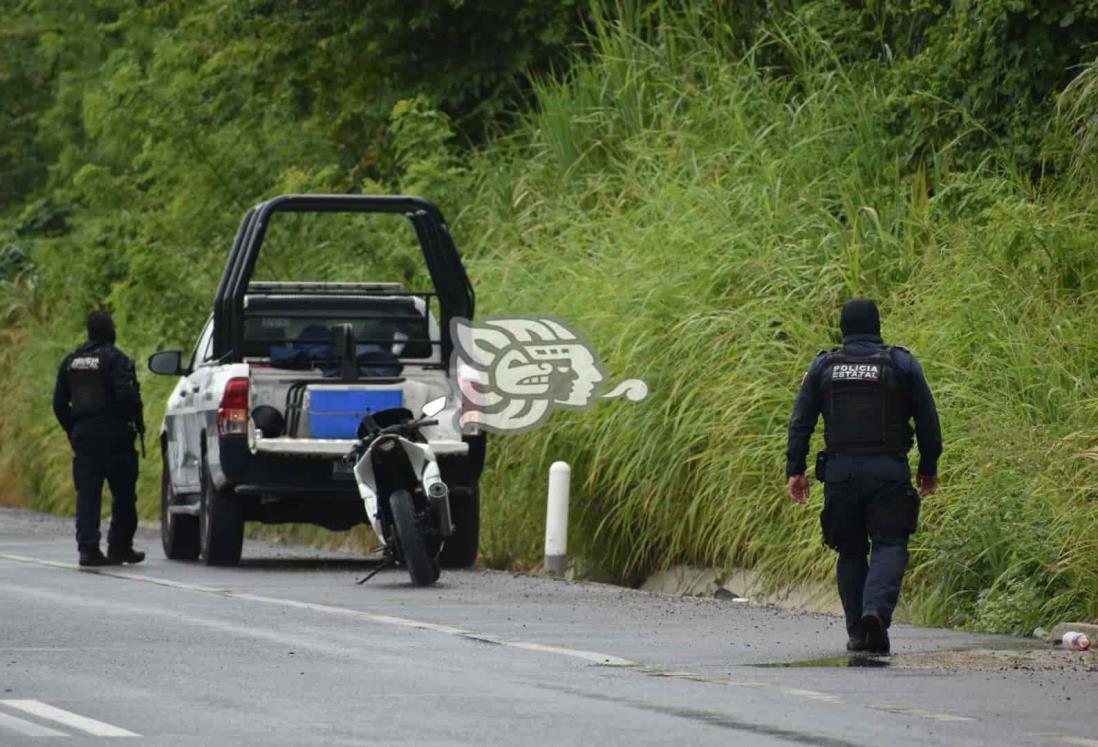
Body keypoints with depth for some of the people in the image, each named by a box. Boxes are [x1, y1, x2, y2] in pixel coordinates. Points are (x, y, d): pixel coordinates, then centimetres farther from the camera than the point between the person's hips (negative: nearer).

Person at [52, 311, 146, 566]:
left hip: (83, 433, 5)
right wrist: (138, 421, -5)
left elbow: (59, 402, 14)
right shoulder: (114, 359, -9)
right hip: (114, 435, -5)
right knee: (123, 495, 6)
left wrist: (72, 431, 21)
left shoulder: (71, 361, 12)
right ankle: (119, 547, 8)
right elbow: (126, 394, -20)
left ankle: (88, 548, -8)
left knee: (87, 493, 2)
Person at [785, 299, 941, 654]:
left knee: (851, 552, 12)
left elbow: (800, 422, 5)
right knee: (890, 546, -2)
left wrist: (795, 469, 7)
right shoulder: (902, 364, 3)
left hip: (840, 471, 2)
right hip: (888, 471, -2)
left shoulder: (823, 366, 7)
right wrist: (929, 468, 14)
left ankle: (857, 632, 9)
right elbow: (927, 421, 4)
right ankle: (876, 610, -27)